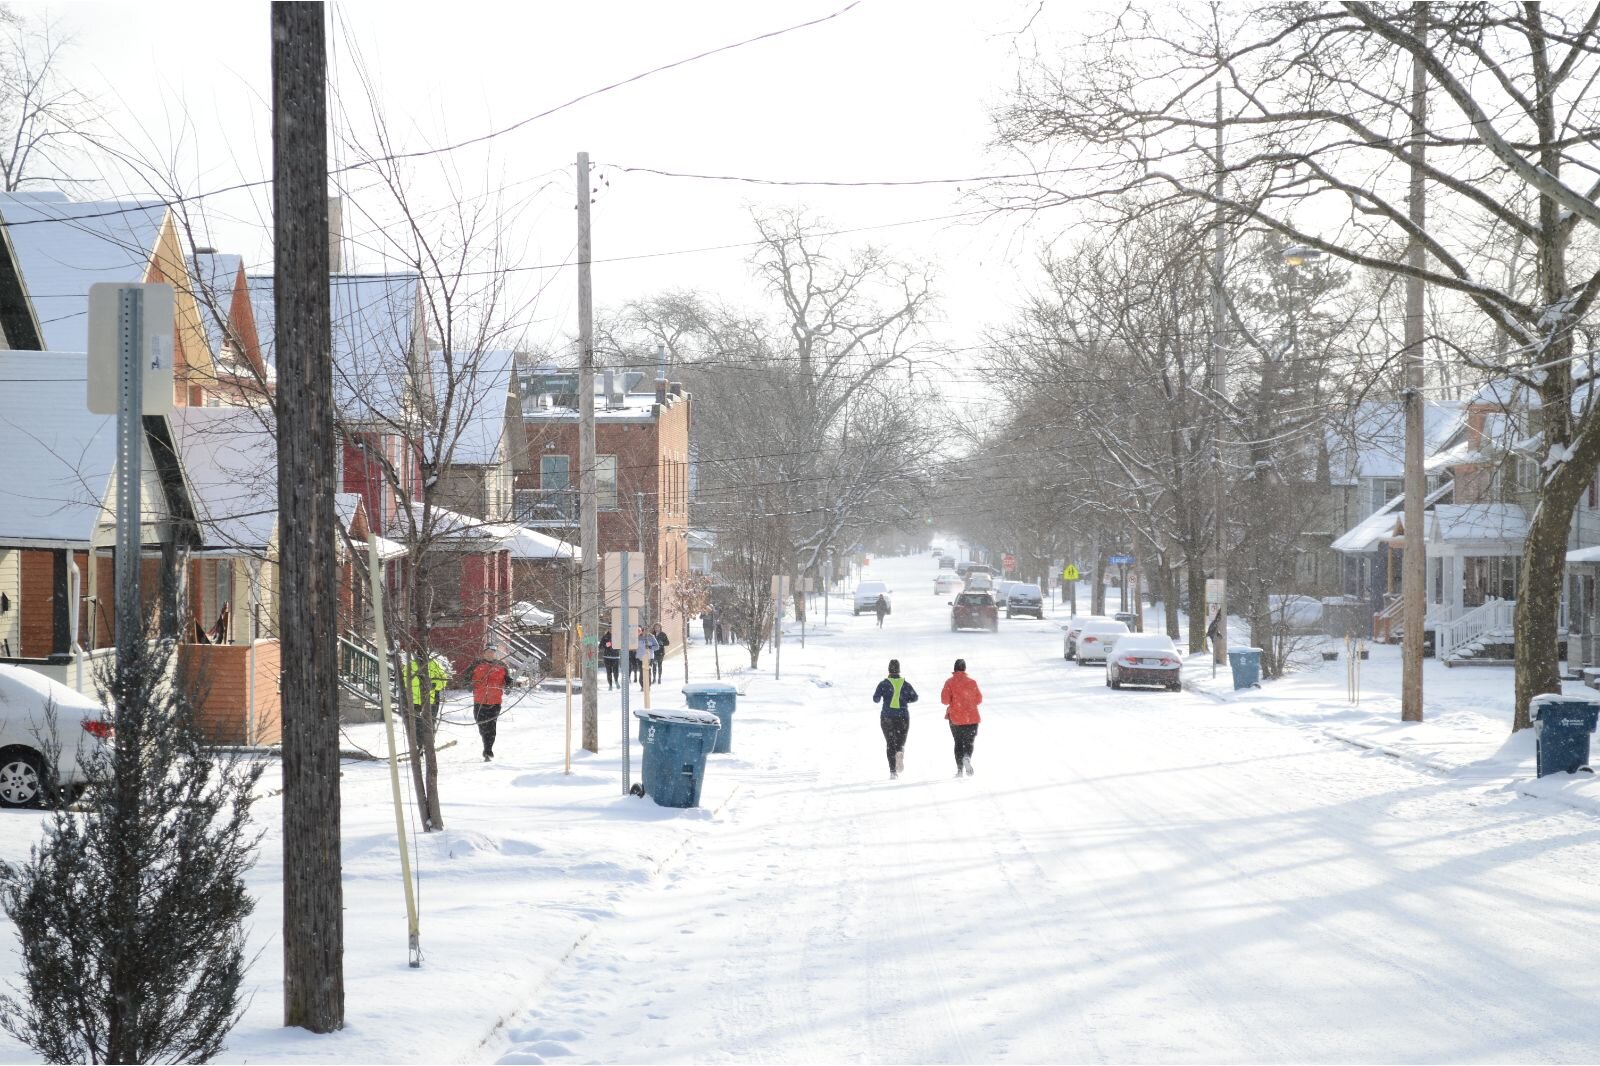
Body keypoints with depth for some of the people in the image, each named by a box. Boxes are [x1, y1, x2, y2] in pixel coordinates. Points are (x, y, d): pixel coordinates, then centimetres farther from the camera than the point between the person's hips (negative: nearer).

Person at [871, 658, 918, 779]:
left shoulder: (884, 684, -3)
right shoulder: (905, 684, 3)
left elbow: (876, 699, -9)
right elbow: (914, 697, -2)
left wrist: (880, 698, 14)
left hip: (887, 717, -1)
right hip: (903, 717, 1)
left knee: (890, 744, 9)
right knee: (900, 742, 10)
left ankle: (893, 771, -2)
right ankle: (900, 752, -27)